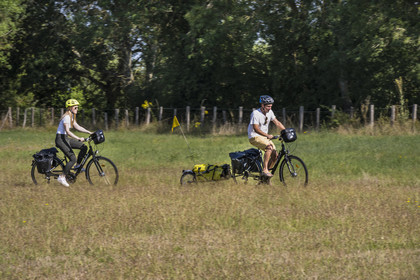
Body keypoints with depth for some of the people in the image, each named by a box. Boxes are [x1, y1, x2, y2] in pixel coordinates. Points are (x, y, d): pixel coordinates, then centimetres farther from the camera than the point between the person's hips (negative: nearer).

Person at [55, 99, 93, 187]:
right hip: (60, 139, -9)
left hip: (65, 138, 9)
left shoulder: (71, 116, 11)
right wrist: (78, 138, -38)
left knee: (84, 147, 0)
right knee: (73, 159, -15)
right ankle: (62, 177, -8)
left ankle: (78, 166, 13)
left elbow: (77, 127, 16)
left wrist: (89, 132, 7)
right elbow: (68, 131, -28)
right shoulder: (66, 117, -19)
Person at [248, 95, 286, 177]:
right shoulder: (256, 113, -18)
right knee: (269, 147, -32)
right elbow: (256, 129, -23)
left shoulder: (270, 112, 3)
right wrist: (267, 135, -35)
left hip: (265, 137, 7)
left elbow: (277, 123, 5)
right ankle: (265, 170, -31)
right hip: (254, 137, -7)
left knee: (275, 154, -8)